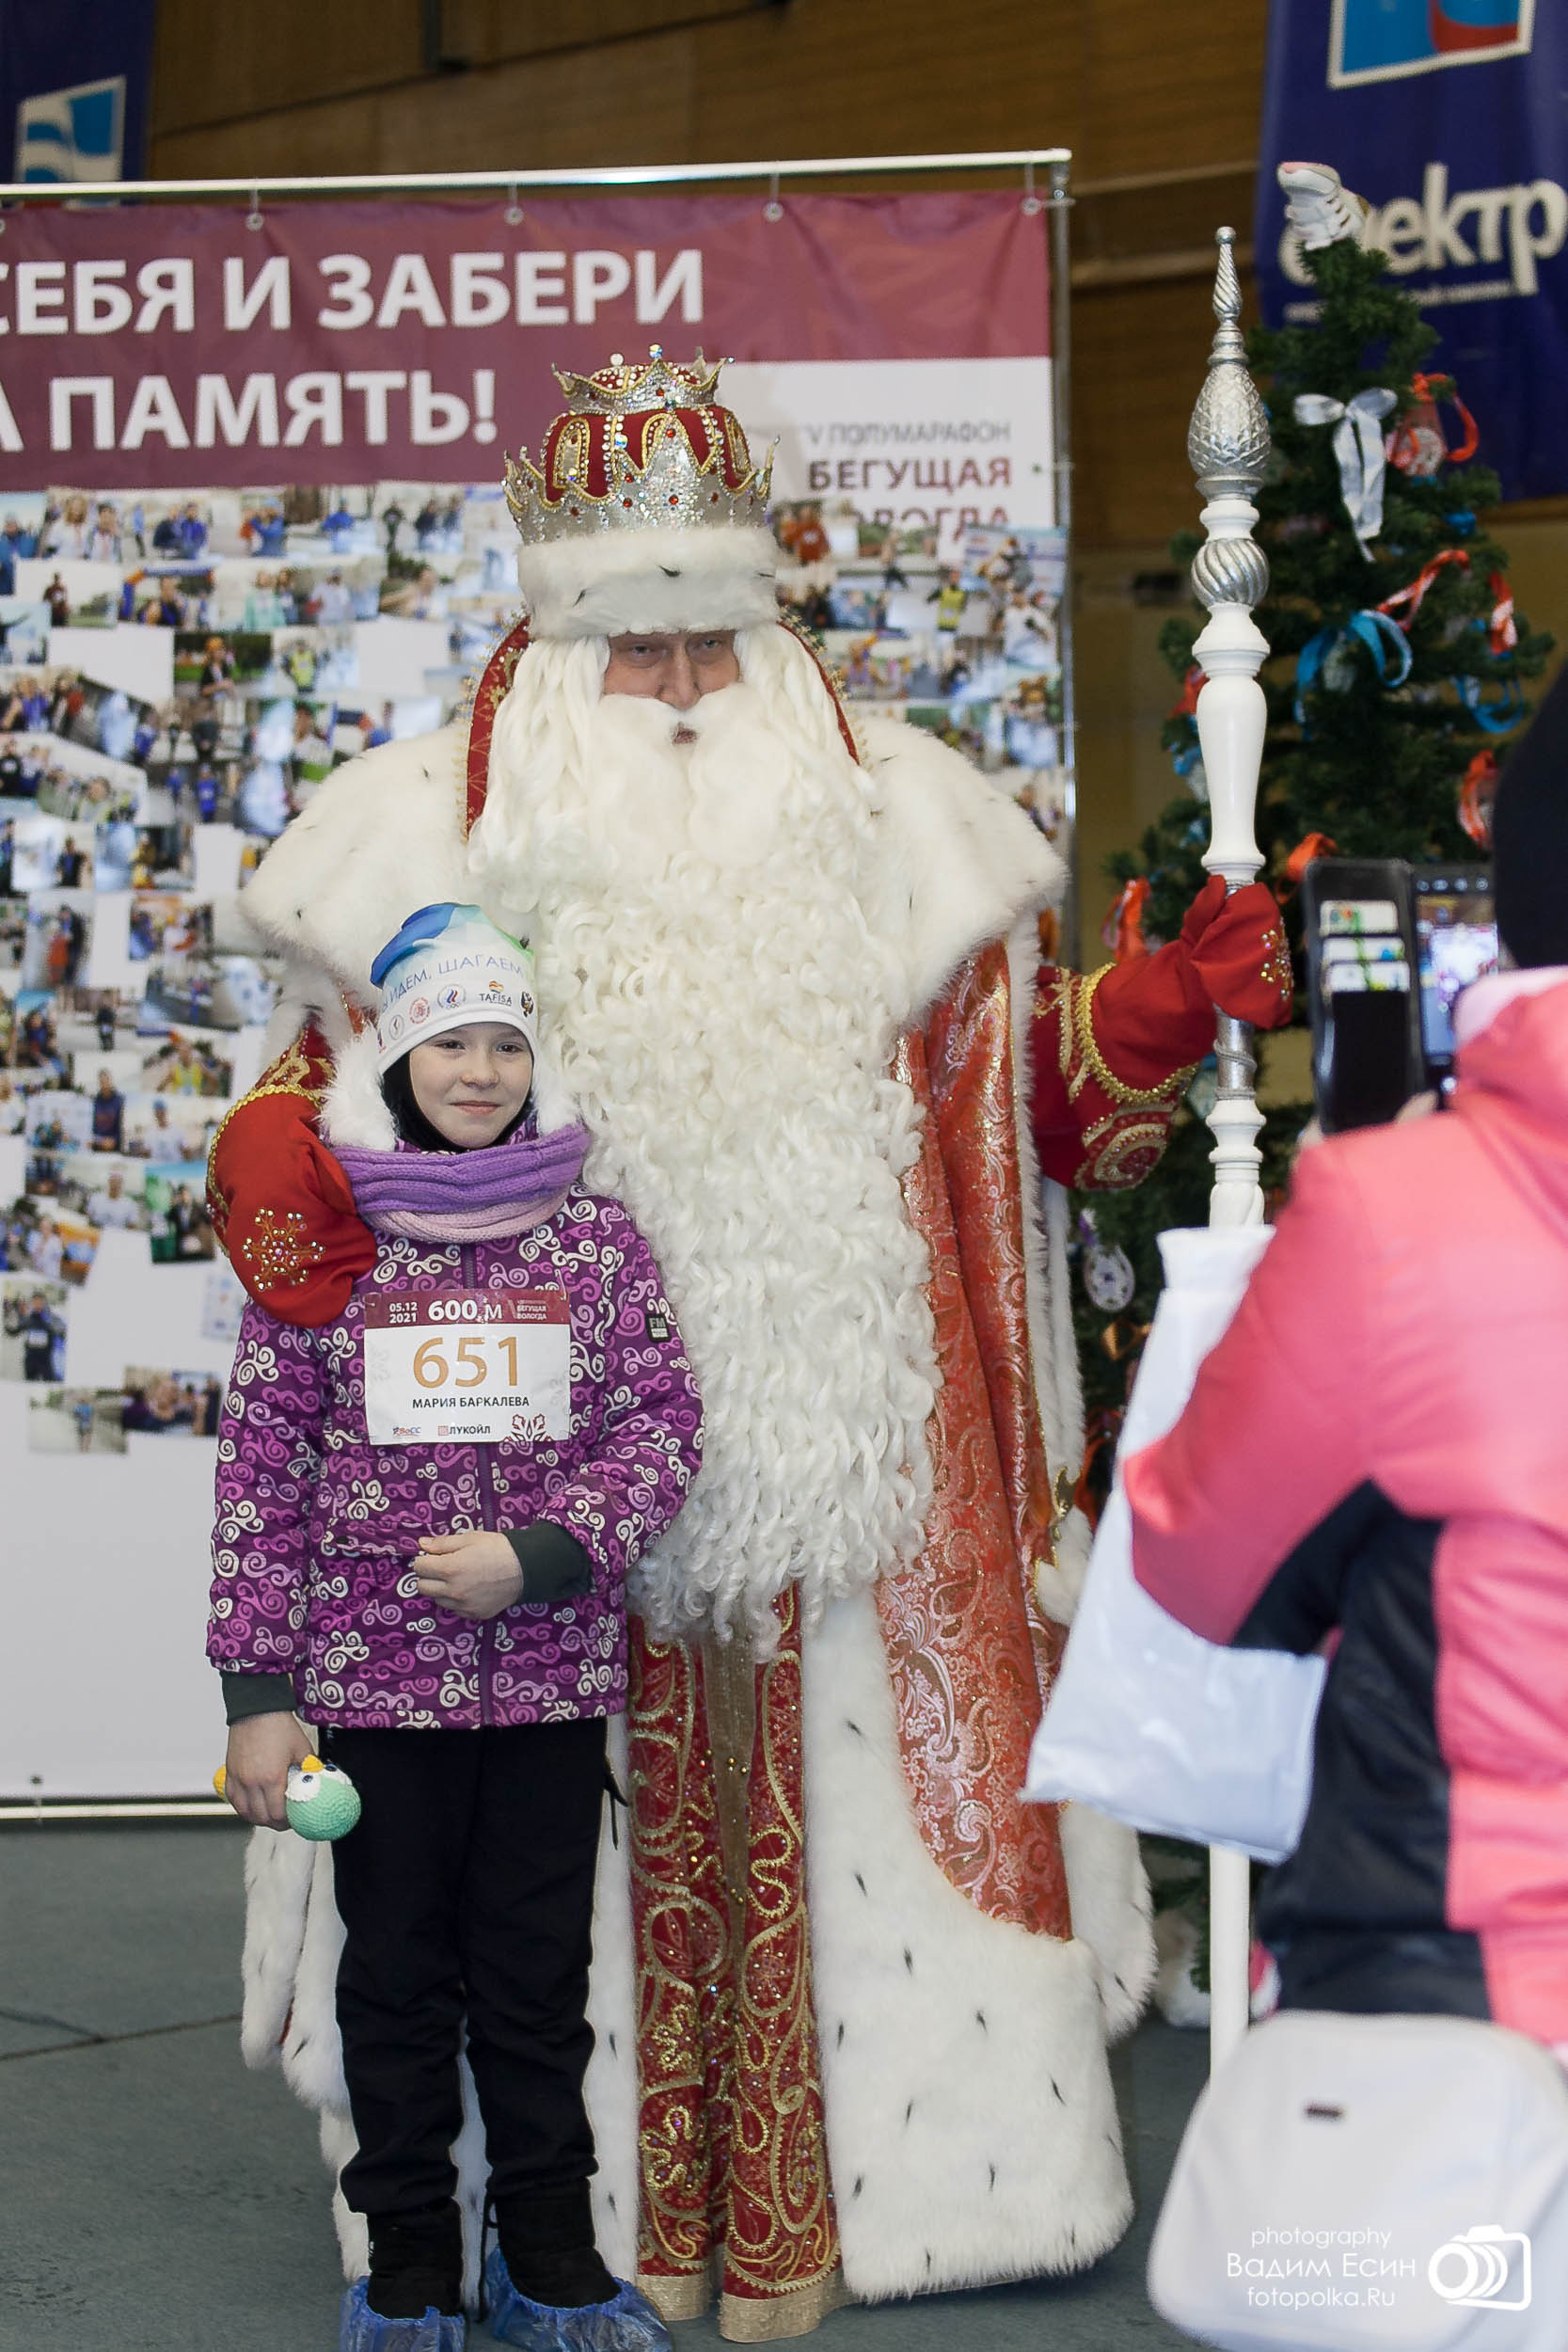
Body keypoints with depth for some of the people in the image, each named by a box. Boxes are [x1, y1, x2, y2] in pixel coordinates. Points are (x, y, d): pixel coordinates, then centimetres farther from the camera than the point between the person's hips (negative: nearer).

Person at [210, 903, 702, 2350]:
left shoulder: (597, 1236, 4)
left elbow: (664, 1425, 2)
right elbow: (262, 1465, -1)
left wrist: (539, 1555, -13)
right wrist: (258, 1686, -5)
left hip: (553, 1674, 1)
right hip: (375, 1675, -1)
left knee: (541, 1972, 8)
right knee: (399, 1972, 9)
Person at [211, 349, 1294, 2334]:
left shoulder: (876, 809, 10)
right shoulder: (449, 824, 7)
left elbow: (1027, 1087, 16)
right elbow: (343, 1068, 10)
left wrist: (1162, 1010, -1)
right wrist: (276, 1171, -11)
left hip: (821, 1426, 1)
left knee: (803, 1810, 3)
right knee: (614, 1816, 4)